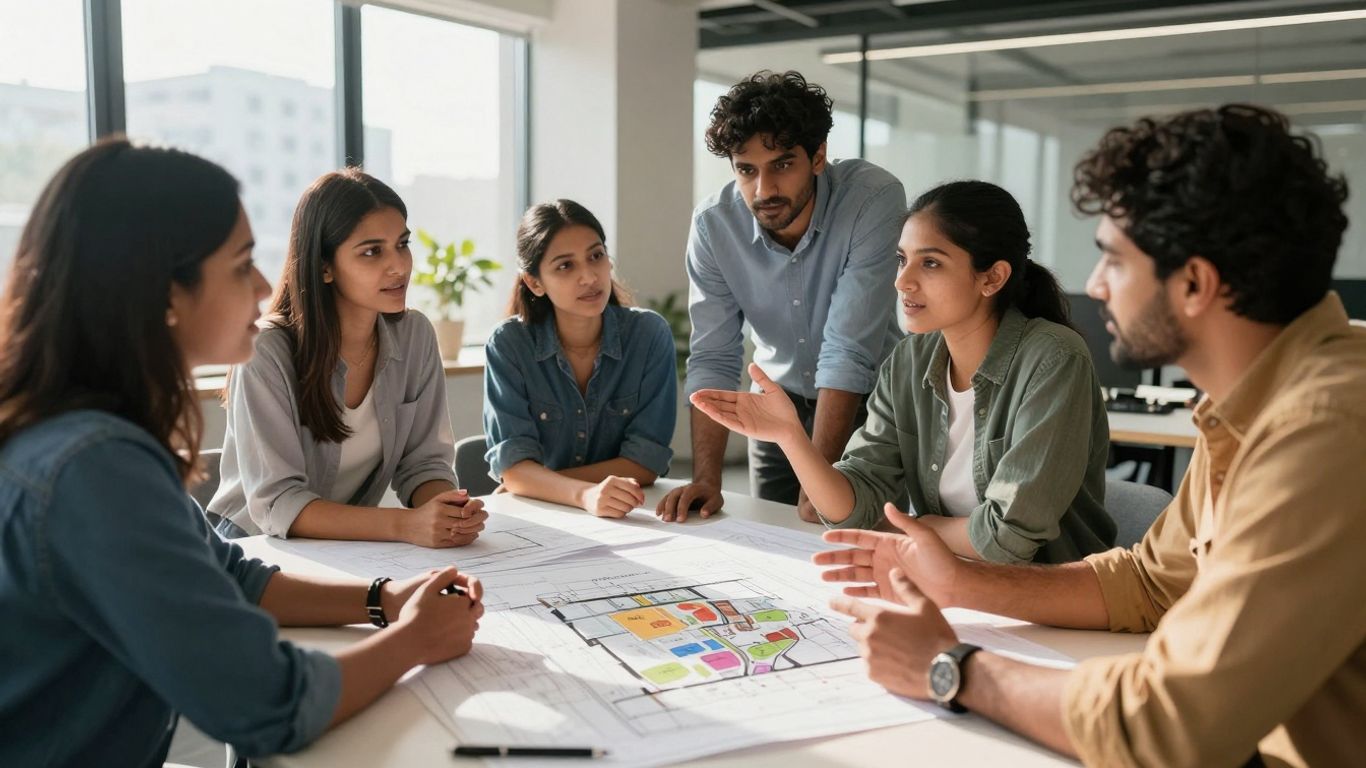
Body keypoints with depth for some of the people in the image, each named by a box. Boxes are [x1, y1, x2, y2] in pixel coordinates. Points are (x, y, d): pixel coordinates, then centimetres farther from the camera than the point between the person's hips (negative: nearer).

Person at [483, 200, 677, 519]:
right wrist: (586, 495, -33)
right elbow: (514, 468, -14)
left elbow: (645, 464, -9)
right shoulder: (508, 345, -8)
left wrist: (540, 483, -15)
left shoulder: (650, 335, -7)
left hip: (629, 517, 1)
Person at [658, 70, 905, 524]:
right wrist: (706, 478, -25)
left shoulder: (874, 200, -28)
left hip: (865, 401, -2)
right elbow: (713, 359, -15)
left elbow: (848, 353, -30)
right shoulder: (712, 224, -17)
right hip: (779, 405, 3)